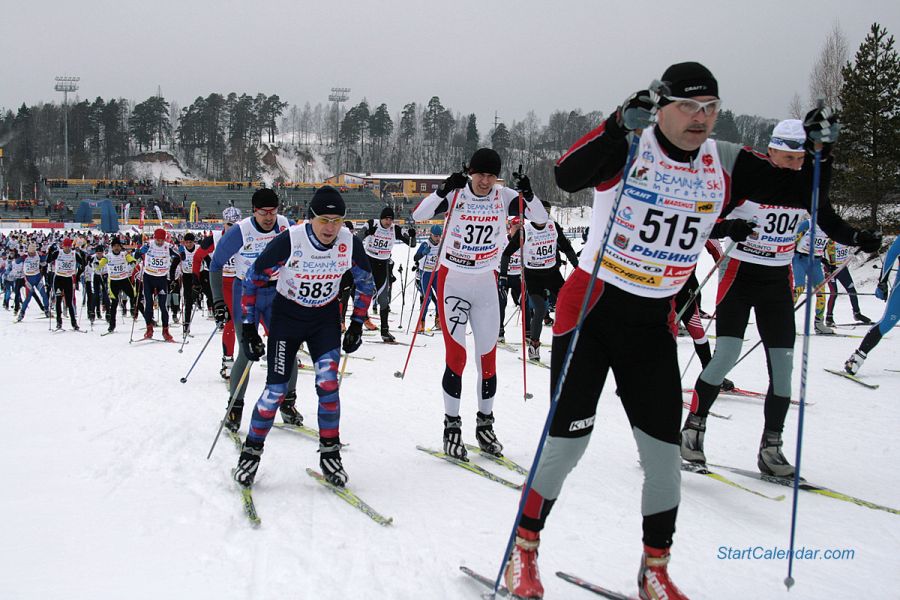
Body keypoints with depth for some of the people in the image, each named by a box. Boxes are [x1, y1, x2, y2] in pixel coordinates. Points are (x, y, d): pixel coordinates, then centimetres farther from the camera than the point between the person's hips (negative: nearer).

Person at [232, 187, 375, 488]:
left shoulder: (350, 243, -17)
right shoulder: (288, 241, -26)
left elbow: (365, 283, 4)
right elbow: (253, 279, -13)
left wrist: (357, 324, 2)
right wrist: (248, 327, -13)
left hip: (326, 317, 2)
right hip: (287, 314, -2)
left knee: (328, 382, -15)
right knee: (276, 390, -6)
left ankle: (330, 454, 0)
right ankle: (251, 451, 13)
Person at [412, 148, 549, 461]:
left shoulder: (503, 196, -4)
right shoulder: (456, 194, -10)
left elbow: (541, 219, -7)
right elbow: (418, 215, -19)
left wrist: (528, 194, -25)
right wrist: (443, 190, -32)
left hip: (487, 283, 3)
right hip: (452, 281, -3)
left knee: (488, 357, 7)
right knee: (456, 356, -8)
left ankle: (485, 425, 21)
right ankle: (452, 428, 3)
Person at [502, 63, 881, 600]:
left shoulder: (726, 165, -1)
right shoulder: (629, 146, -14)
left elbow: (800, 193, 6)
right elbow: (567, 176, -32)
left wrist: (819, 150, -13)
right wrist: (622, 126, -45)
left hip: (654, 324, 4)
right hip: (592, 309, -4)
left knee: (665, 455, 4)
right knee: (567, 443, -4)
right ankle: (524, 551, 17)